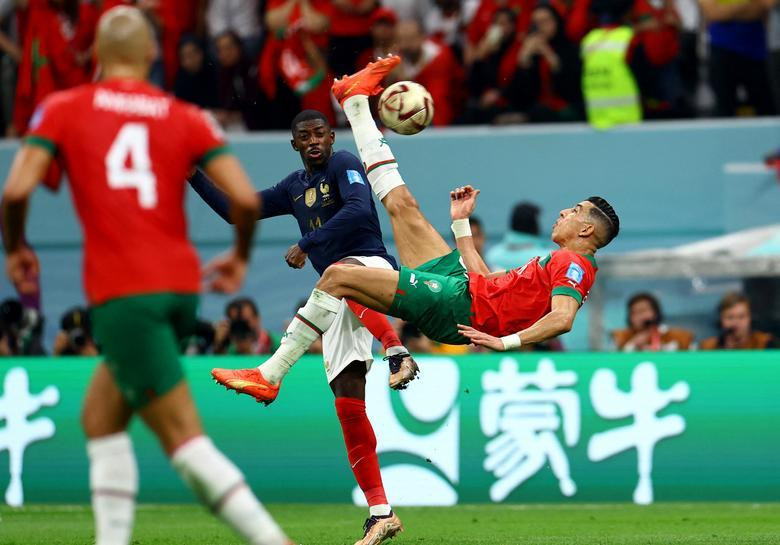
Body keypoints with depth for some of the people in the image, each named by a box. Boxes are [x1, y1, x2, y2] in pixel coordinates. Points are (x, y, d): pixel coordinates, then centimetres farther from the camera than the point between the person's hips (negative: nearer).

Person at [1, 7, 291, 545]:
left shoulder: (63, 109, 4)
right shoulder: (187, 118, 9)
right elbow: (246, 197, -1)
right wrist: (240, 256, 18)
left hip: (122, 293, -5)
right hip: (180, 284, 5)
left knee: (185, 439, -5)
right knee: (99, 416, 20)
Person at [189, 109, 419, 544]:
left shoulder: (343, 165, -1)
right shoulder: (293, 189, 22)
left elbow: (359, 210, -20)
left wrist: (307, 245, -19)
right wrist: (192, 174, 18)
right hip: (342, 299, 7)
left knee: (340, 272, -42)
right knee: (348, 398, -4)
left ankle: (398, 353, -56)